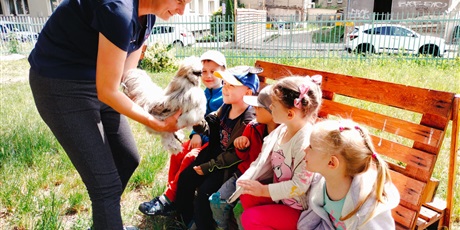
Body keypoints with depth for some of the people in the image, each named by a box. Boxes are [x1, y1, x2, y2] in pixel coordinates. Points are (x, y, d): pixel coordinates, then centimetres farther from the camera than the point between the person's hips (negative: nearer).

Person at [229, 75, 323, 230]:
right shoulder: (282, 129, -2)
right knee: (246, 196, 1)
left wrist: (264, 190, -21)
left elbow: (299, 186, -27)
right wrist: (246, 181, -10)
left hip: (298, 208, -8)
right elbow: (266, 162, 4)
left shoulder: (305, 141, -29)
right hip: (280, 195, 8)